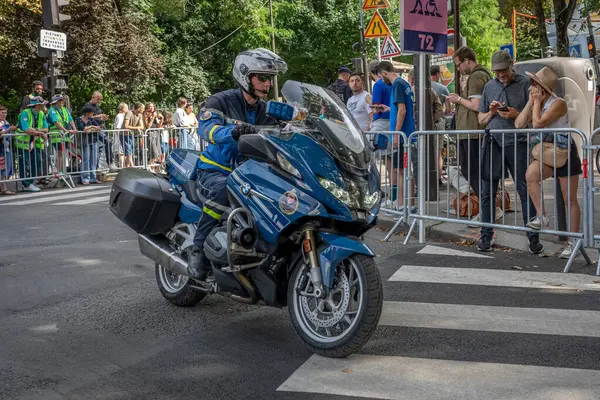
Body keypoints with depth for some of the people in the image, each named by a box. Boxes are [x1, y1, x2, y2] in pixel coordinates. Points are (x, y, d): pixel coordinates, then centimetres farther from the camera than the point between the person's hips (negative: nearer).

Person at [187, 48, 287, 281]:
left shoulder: (266, 111, 10)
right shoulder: (221, 101, -8)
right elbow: (206, 127, -28)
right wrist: (233, 131, -48)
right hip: (214, 172, -5)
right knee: (224, 189, -40)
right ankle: (199, 249, -24)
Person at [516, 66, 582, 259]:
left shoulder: (558, 103, -16)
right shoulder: (535, 104, 7)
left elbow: (538, 123, -29)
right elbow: (519, 124, -5)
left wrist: (537, 101, -16)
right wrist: (530, 102, -7)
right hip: (545, 153, 6)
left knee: (570, 200, 2)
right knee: (531, 175, -27)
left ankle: (573, 241, 10)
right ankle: (541, 217, -17)